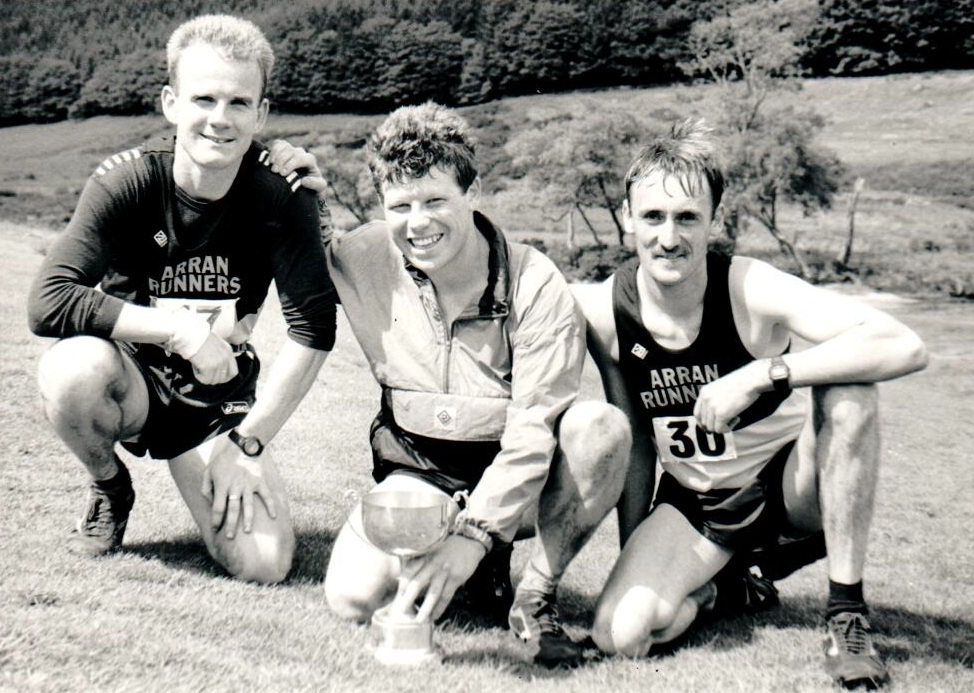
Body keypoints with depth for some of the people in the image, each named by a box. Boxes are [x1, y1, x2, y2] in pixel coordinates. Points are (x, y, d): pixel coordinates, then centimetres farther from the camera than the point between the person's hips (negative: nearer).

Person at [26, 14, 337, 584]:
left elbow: (314, 331, -12)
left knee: (264, 565, -18)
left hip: (218, 405, 0)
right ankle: (110, 490, -1)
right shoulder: (127, 181, -16)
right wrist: (180, 329, -28)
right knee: (71, 368, -36)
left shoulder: (281, 195, -14)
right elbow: (48, 303, -25)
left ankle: (204, 474, 17)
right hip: (130, 378, 0)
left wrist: (247, 443, -13)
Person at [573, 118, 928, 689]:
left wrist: (761, 375, -40)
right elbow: (635, 441, -1)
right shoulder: (603, 311, -14)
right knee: (620, 633, -22)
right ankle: (714, 587, 14)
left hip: (791, 488, -2)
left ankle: (848, 613, -17)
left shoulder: (751, 290, -23)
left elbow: (907, 348, -36)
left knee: (848, 389, -32)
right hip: (696, 503, 2)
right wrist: (633, 560, 1)